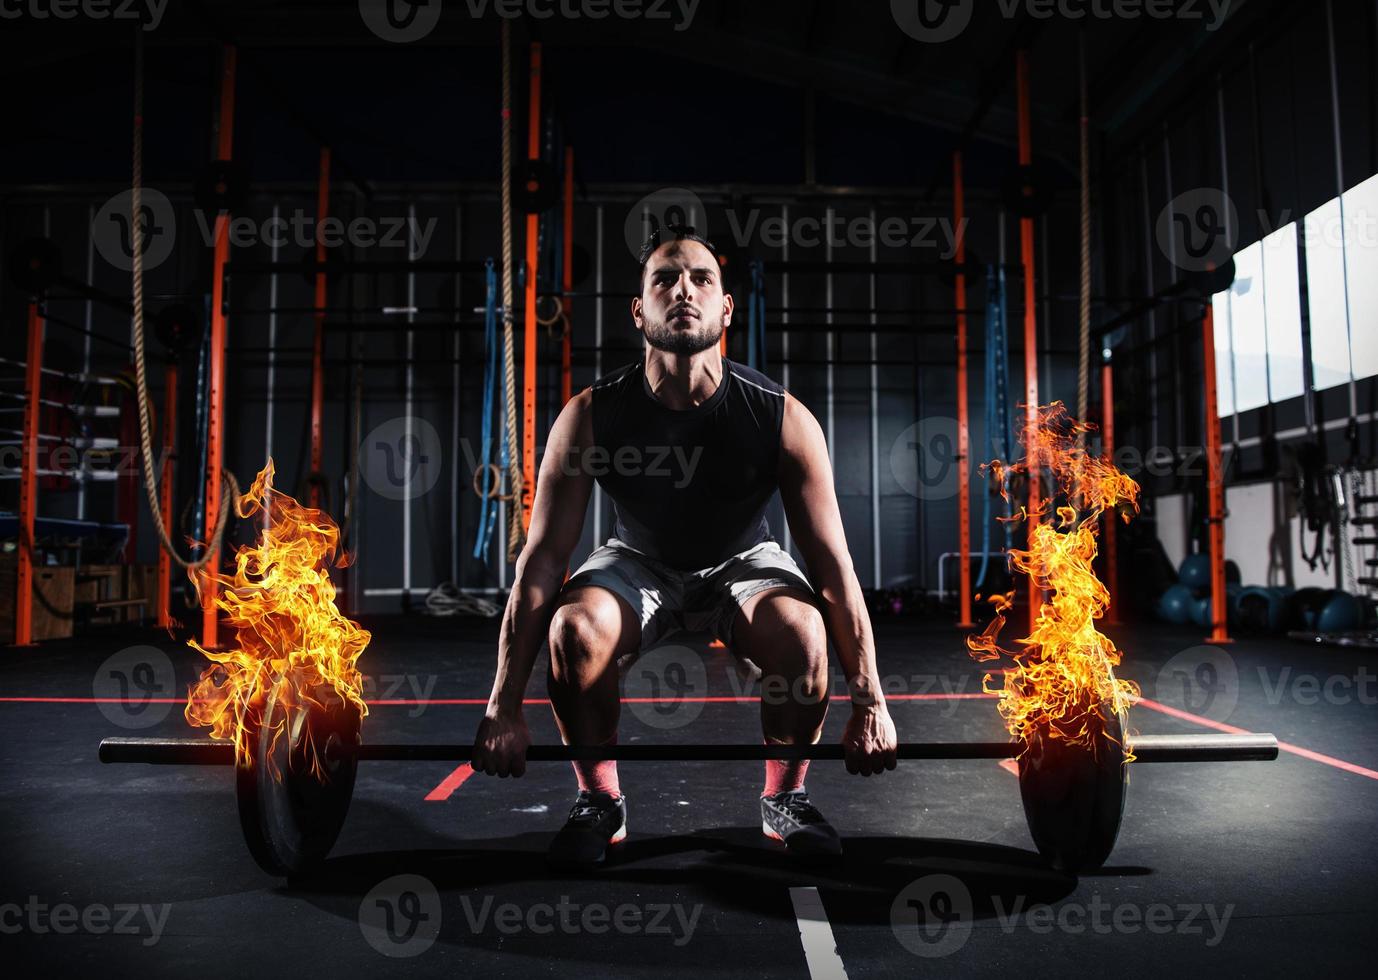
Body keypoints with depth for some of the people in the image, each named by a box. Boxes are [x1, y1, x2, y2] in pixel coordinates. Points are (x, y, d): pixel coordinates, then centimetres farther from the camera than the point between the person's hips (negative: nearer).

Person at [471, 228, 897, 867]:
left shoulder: (782, 417, -25)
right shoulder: (589, 417, -24)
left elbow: (833, 562, -22)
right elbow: (540, 562, -22)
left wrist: (869, 703, -22)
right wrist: (503, 709, -23)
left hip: (741, 563, 0)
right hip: (639, 562, 1)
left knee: (802, 631, -31)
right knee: (573, 630, -31)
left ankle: (784, 797, -3)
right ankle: (599, 799, -4)